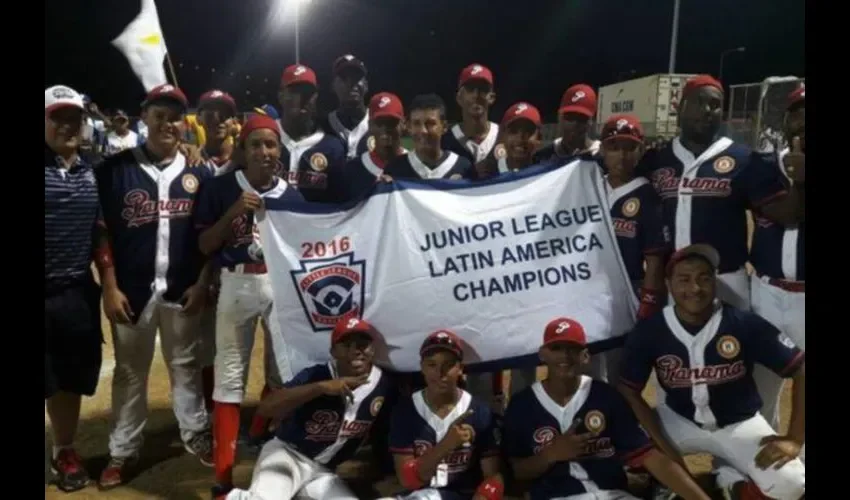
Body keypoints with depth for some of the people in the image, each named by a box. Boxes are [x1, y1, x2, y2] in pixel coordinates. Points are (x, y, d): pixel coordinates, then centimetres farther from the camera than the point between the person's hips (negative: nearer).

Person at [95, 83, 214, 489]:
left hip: (182, 289, 1)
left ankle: (196, 435, 26)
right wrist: (110, 288, -7)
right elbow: (102, 232, -3)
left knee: (186, 365, 13)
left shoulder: (198, 174, 3)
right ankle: (122, 451, 22)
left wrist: (202, 283, -3)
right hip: (131, 290, -1)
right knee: (130, 371, 10)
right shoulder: (115, 169, -3)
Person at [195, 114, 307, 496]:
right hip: (236, 285, -3)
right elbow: (205, 246, -4)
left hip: (281, 284, 3)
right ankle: (224, 473, 7)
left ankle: (262, 440, 42)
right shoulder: (220, 188, -3)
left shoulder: (292, 195, 3)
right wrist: (233, 212, -15)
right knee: (230, 374, 1)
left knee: (283, 368, 16)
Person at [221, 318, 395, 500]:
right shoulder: (316, 375, -18)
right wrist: (321, 387, -40)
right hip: (286, 453, -4)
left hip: (323, 472, 4)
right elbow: (266, 408, -32)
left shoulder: (384, 385, -8)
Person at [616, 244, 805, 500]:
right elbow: (629, 392, -10)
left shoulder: (745, 324, -19)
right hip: (678, 420, 1)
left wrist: (794, 439, -16)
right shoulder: (648, 332, -16)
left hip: (739, 424, 0)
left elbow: (801, 370, -12)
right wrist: (665, 448, -18)